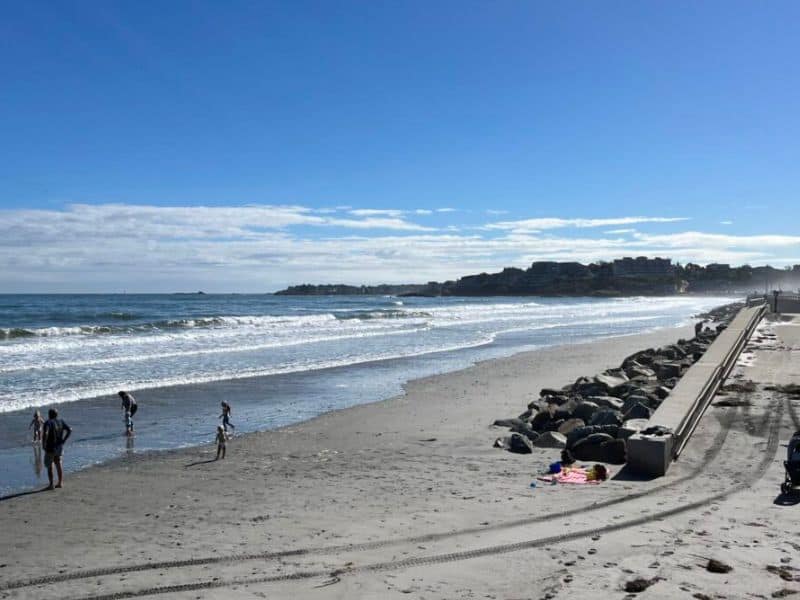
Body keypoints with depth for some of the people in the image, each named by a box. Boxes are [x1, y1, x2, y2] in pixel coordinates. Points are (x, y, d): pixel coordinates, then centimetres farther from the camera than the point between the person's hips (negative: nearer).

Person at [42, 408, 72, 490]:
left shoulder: (48, 423, -15)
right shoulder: (61, 421, 2)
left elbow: (45, 433, -30)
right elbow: (70, 430, -1)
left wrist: (43, 445, -18)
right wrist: (63, 440, 2)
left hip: (50, 448, -5)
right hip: (60, 447, 5)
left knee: (49, 466, 5)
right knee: (58, 464, 13)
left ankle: (51, 484, 5)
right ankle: (60, 483, 14)